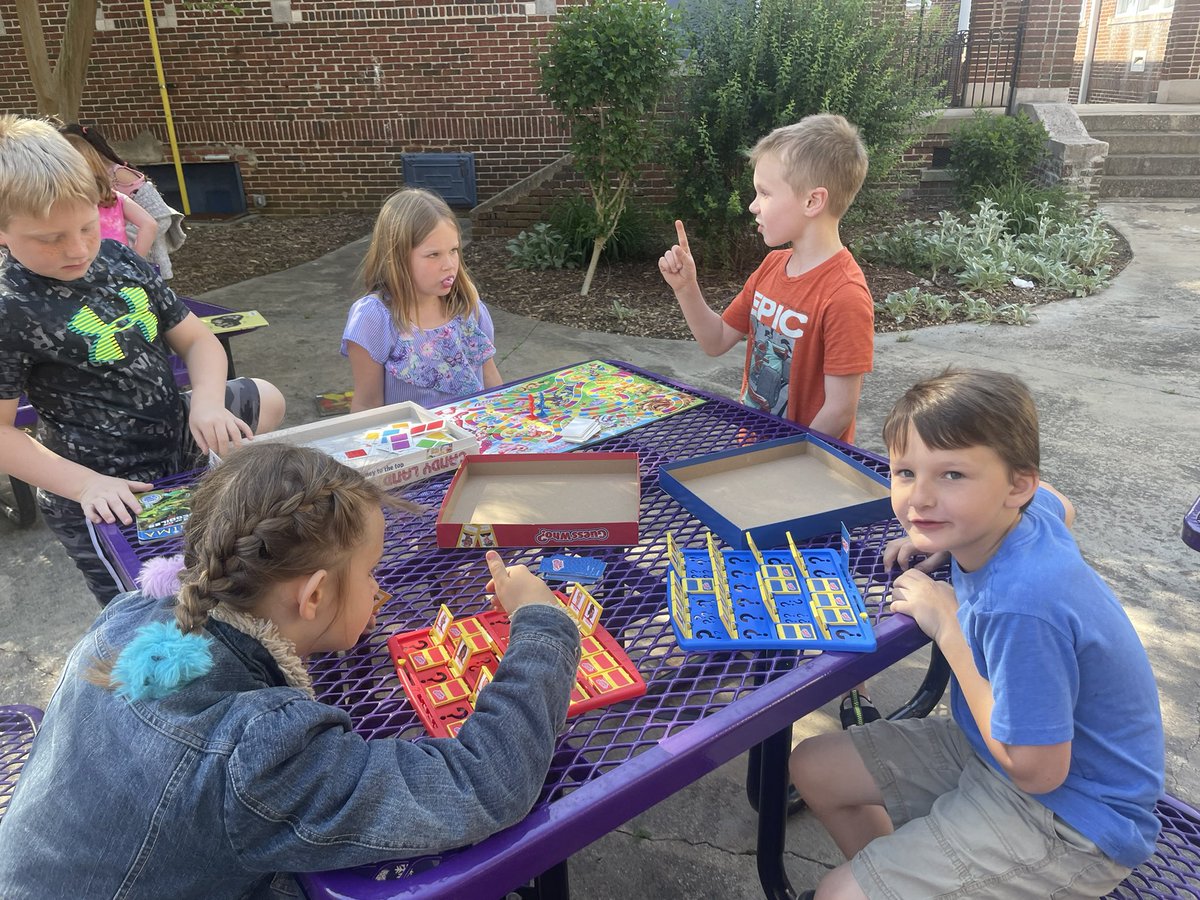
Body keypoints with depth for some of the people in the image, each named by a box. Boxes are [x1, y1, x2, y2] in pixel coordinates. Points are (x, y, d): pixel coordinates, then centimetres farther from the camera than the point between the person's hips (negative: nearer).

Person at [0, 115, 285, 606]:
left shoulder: (117, 259, -3)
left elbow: (196, 339, 0)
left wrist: (207, 403, -19)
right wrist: (86, 483, -26)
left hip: (176, 432, 7)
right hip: (104, 496, -7)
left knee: (267, 400, 26)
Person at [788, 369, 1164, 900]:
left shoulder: (1023, 606, -36)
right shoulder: (1025, 511, -14)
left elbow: (1035, 770, -25)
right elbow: (1061, 507, 13)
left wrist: (948, 630, -23)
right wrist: (939, 542, -3)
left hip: (1069, 821, -8)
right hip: (996, 744, 8)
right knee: (813, 767, 10)